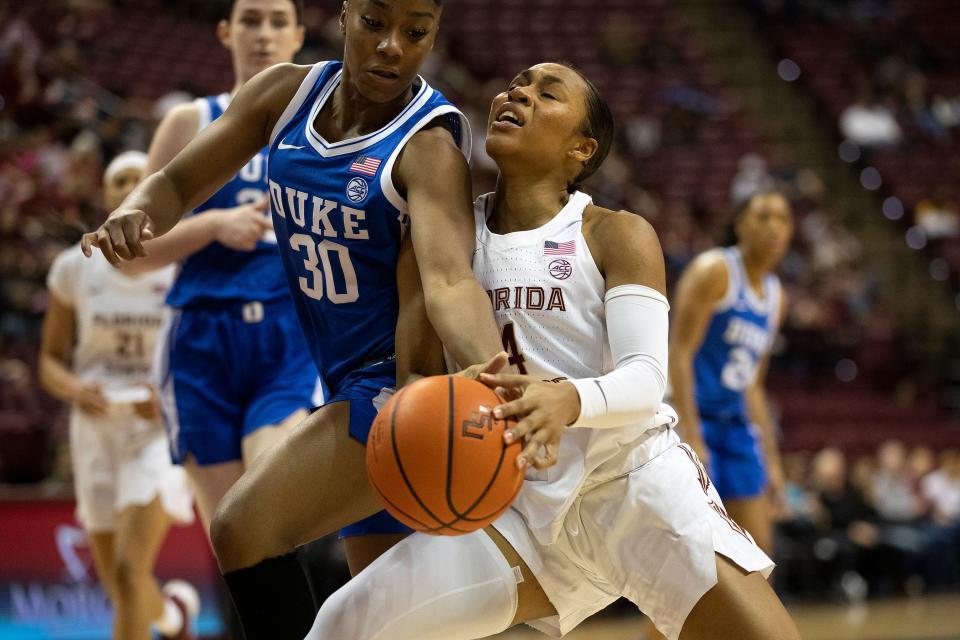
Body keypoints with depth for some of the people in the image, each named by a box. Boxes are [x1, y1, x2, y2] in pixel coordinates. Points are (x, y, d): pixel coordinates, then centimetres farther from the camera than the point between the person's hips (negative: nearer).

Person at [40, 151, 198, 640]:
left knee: (130, 570, -19)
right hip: (95, 429, 3)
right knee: (121, 589, 13)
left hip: (160, 430, -3)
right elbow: (50, 361, 8)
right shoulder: (75, 268, 2)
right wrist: (75, 390, -14)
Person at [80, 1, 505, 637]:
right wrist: (137, 212, -20)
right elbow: (177, 182, 5)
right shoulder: (288, 93, 0)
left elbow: (449, 280, -36)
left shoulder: (430, 144, -21)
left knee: (244, 528, -23)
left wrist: (495, 369, -57)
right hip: (351, 385, 8)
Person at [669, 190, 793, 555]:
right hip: (693, 417, -8)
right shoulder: (715, 272, -8)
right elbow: (680, 353, -16)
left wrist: (771, 459, 19)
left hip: (735, 425, 8)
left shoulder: (775, 297, 16)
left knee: (758, 548, 5)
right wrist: (691, 435, -24)